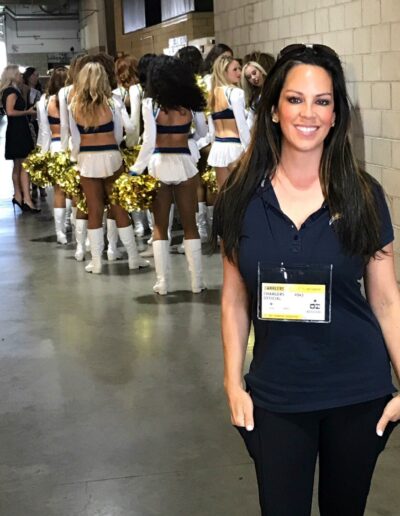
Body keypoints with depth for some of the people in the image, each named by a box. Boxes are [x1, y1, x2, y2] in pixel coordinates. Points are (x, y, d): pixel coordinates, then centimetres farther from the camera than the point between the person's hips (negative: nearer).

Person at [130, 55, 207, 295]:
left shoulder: (151, 103, -8)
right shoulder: (189, 103, 1)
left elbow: (149, 141, -14)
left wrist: (137, 169, -8)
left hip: (159, 164, -2)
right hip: (185, 164, 2)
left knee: (160, 227, 9)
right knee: (190, 225, 11)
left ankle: (163, 283, 10)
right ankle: (197, 281, 13)